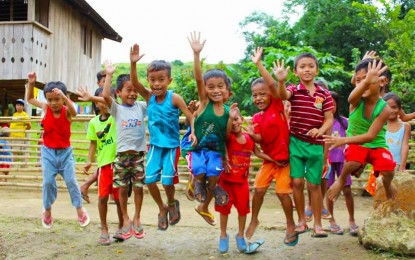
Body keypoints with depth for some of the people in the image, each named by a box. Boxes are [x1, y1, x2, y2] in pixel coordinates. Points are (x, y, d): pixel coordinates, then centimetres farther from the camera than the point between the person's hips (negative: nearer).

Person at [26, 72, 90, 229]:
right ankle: (47, 211, 19)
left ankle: (79, 209, 16)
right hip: (48, 152, 2)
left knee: (71, 181, 0)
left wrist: (63, 96, -53)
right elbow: (30, 99, 7)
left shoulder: (66, 110, -15)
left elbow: (74, 112, -39)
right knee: (48, 182, 0)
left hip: (65, 151, -2)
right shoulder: (46, 108, -6)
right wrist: (31, 84, -8)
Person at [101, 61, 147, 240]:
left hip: (139, 153, 1)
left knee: (138, 187, 6)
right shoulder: (116, 109, 1)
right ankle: (125, 219, 23)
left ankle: (137, 218, 23)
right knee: (122, 188, 6)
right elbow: (105, 96, -15)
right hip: (122, 154, -1)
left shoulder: (141, 106, 7)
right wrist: (109, 74, -15)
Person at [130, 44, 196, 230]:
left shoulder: (174, 98, -13)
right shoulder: (148, 96, -3)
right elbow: (134, 83, -18)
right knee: (150, 179, -4)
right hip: (155, 144, 3)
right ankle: (162, 209, 21)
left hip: (172, 145, -3)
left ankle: (172, 204, 27)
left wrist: (193, 132, -28)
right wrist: (133, 63, -32)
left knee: (167, 180, -7)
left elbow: (191, 117, -11)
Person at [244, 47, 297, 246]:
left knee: (282, 192, -4)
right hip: (269, 159, 4)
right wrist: (251, 134, -29)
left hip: (285, 158, -4)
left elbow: (272, 85, -23)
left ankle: (291, 226, 15)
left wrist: (259, 64, -26)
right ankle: (254, 220, 24)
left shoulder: (277, 105, -9)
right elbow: (260, 138, -7)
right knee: (259, 189, 3)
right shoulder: (257, 118, 2)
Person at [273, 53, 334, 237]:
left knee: (314, 184, 6)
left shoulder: (324, 94, 1)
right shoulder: (294, 90, -3)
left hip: (316, 144, 1)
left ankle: (317, 224, 16)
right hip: (295, 142, 0)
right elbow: (283, 95, -27)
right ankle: (301, 220, 19)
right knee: (297, 182, 1)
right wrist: (281, 81, -49)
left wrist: (320, 130, -22)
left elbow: (329, 119, 0)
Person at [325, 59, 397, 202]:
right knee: (353, 162, -34)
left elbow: (370, 136, -21)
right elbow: (351, 98, -45)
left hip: (377, 145, 1)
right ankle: (342, 180, 1)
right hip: (357, 144, -1)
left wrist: (344, 140, -30)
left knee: (388, 171, -25)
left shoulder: (384, 108, -18)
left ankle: (387, 184, 15)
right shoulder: (357, 101, -17)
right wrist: (366, 82, -66)